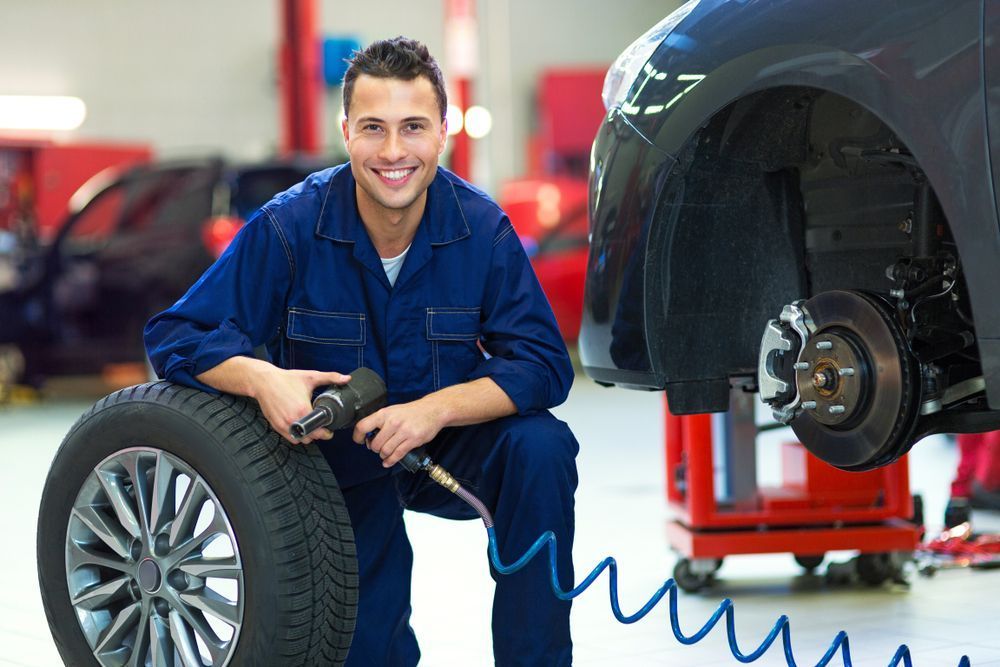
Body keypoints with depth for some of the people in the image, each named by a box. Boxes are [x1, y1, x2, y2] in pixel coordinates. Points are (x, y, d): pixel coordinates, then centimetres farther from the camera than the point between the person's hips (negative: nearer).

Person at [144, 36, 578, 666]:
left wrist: (438, 408, -34)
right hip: (339, 461, 0)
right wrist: (262, 379, -36)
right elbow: (175, 333, -16)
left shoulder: (483, 228, -14)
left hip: (451, 448, 1)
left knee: (541, 445, -28)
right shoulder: (289, 226, -18)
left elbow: (544, 364, -17)